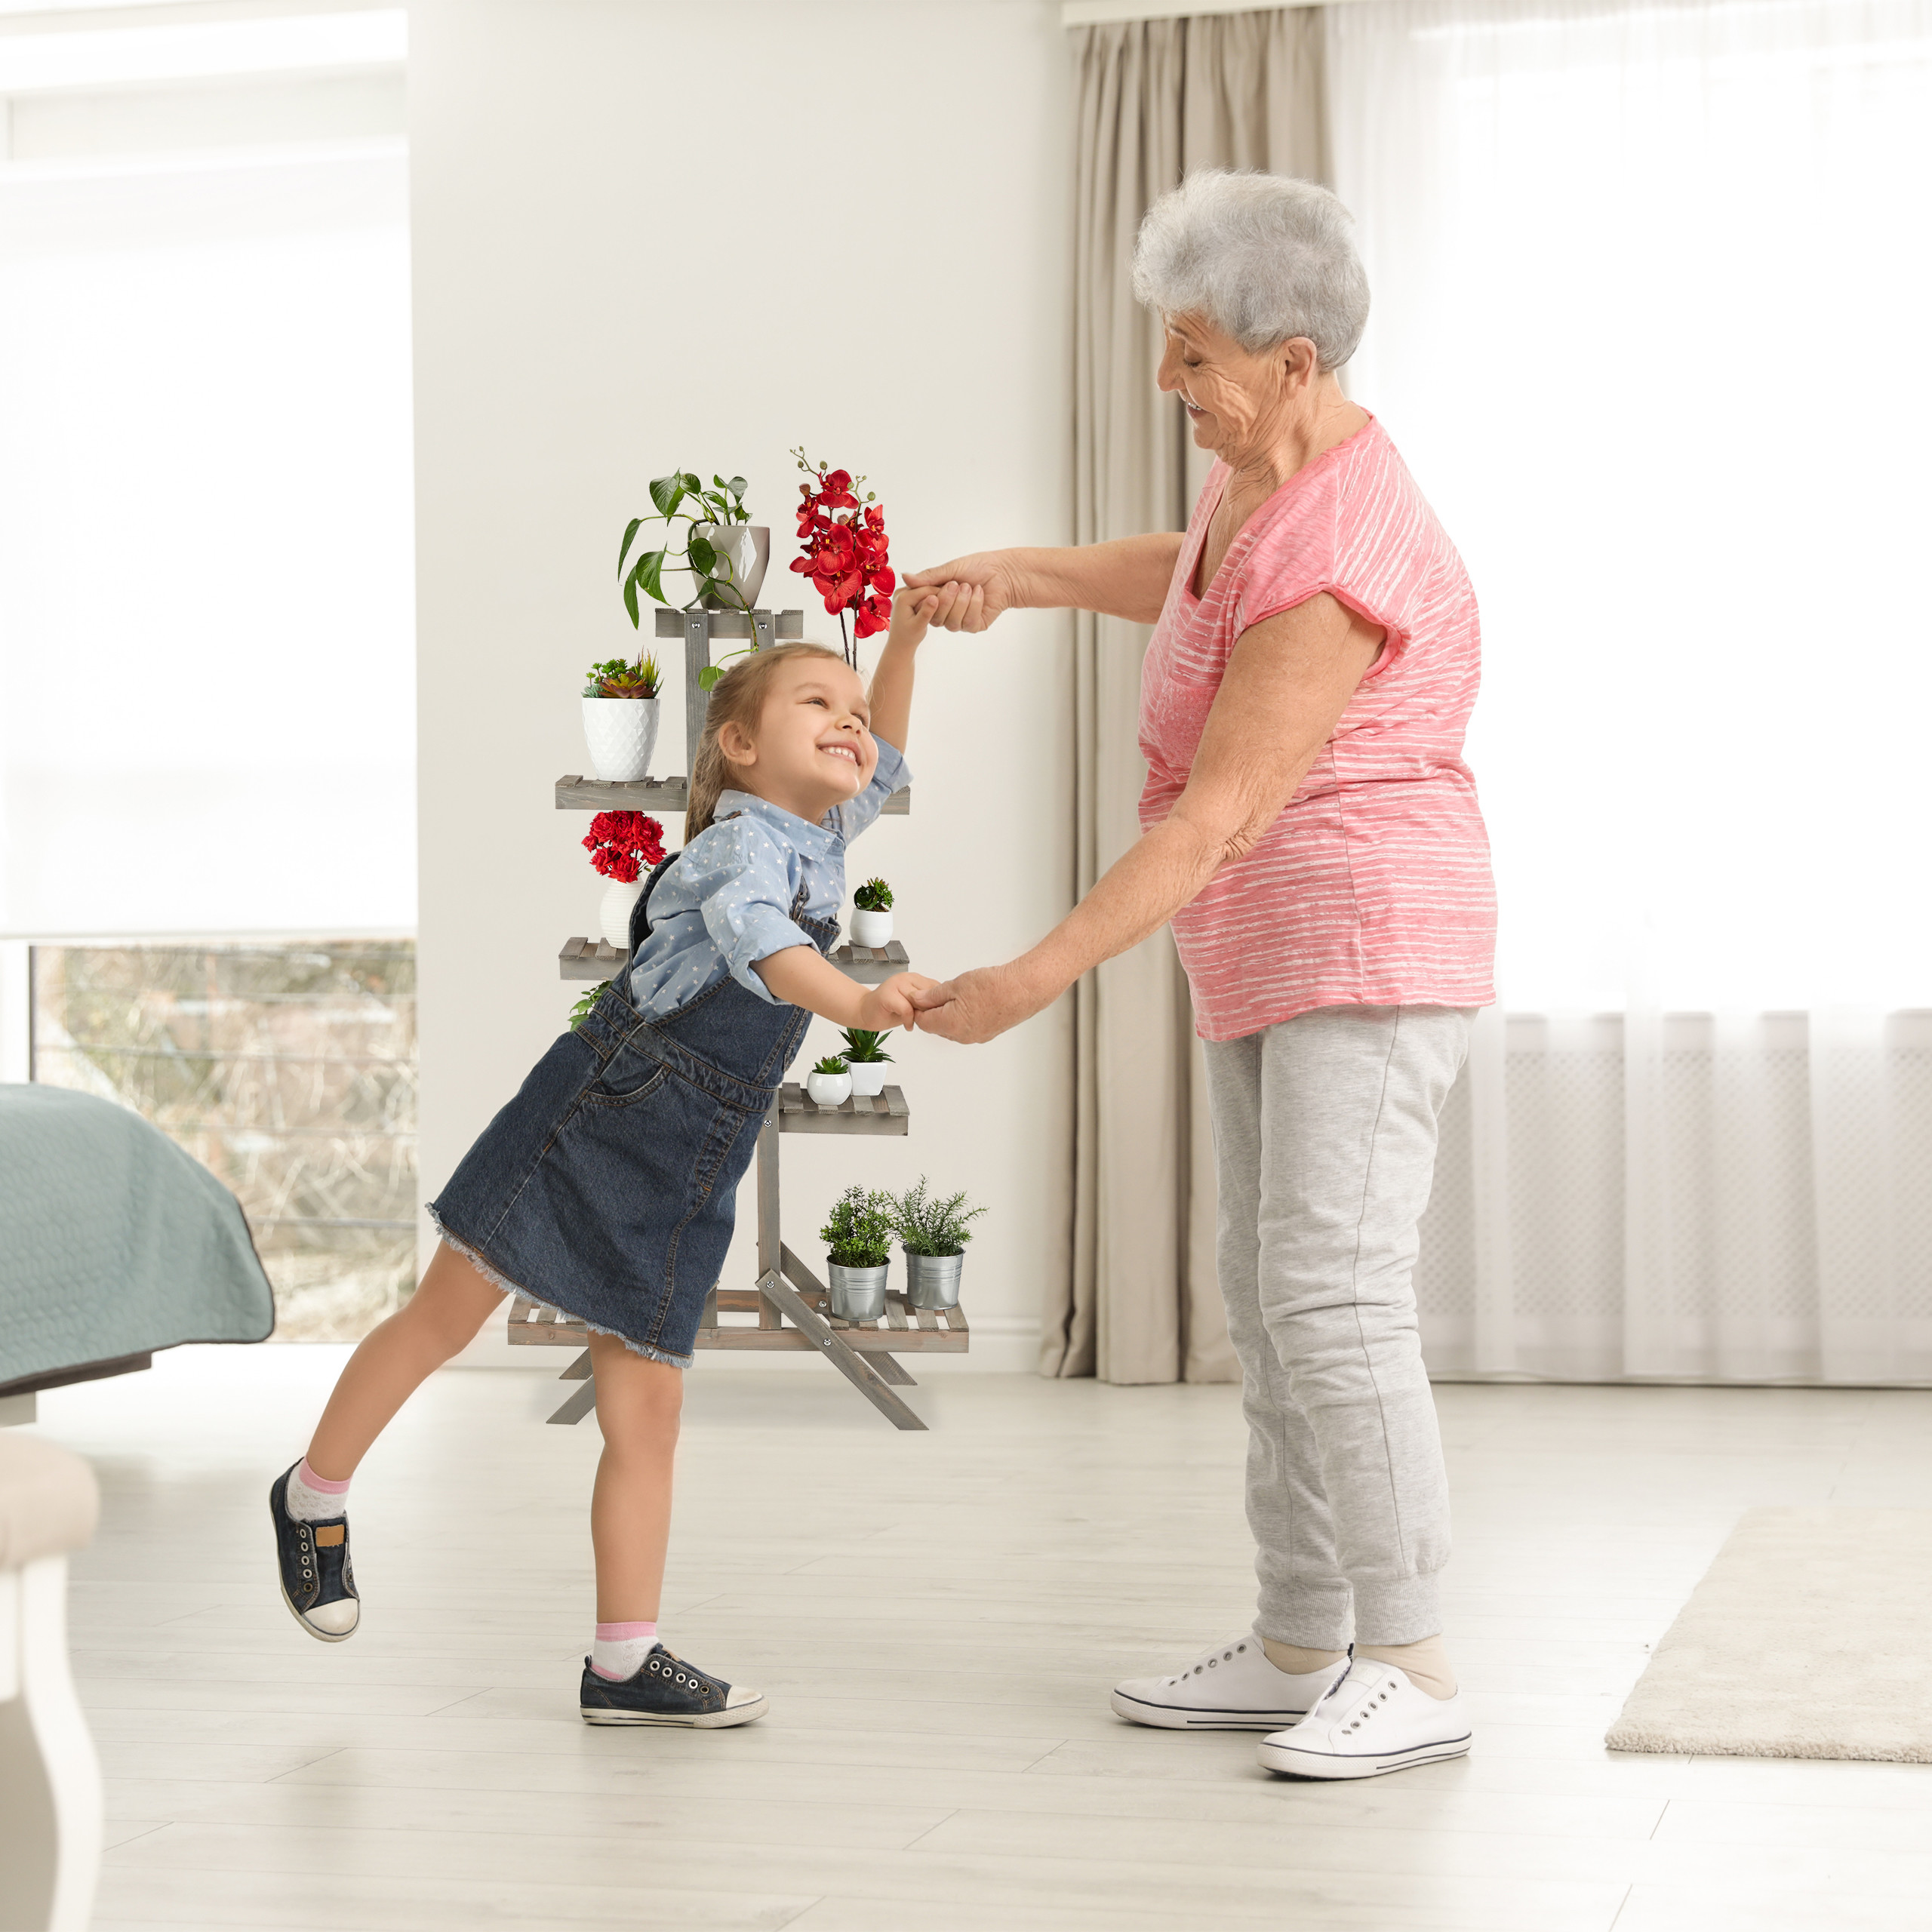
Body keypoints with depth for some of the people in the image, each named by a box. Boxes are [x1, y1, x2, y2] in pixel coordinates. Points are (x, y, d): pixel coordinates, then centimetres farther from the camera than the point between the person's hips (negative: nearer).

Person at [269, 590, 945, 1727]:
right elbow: (758, 940, -35)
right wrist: (853, 1003, -53)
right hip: (595, 1116, -7)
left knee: (646, 1404, 3)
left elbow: (884, 768, 32)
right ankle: (315, 1495, 25)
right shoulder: (740, 846, -12)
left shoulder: (823, 839, 13)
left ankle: (625, 1664, 4)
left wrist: (906, 637, 19)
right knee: (450, 1314, 2)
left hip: (688, 1174, 7)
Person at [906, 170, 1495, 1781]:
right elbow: (1199, 578, 29)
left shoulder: (1335, 568, -25)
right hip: (1277, 963, 10)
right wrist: (1024, 573, 18)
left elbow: (1215, 818, -27)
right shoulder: (1279, 458, 5)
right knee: (1275, 1295, 9)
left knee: (1331, 1296, -16)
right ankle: (1298, 1652, 16)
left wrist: (1033, 983, -27)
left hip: (1370, 949, -10)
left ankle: (1414, 1673, -10)